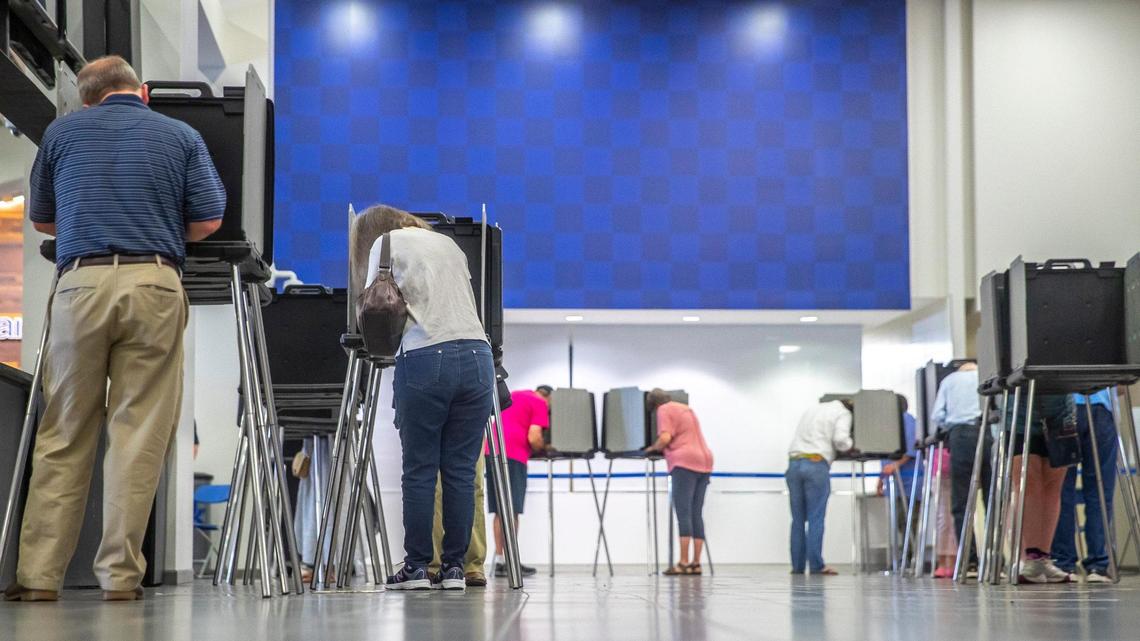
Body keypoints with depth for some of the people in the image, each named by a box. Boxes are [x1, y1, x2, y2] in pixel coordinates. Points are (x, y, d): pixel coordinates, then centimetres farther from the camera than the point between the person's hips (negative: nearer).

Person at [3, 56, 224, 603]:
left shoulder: (61, 132, 15)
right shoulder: (182, 136, 12)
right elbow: (209, 220, 8)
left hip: (81, 282, 1)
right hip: (154, 285, -1)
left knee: (63, 434, 6)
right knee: (139, 434, 1)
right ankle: (120, 574, -1)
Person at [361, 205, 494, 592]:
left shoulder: (387, 242, 10)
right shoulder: (448, 243, 26)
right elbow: (463, 299, 20)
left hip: (425, 359, -5)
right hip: (477, 355, 5)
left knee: (419, 470, 0)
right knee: (461, 470, 4)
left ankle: (416, 567, 2)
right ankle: (454, 568, 5)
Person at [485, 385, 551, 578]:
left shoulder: (514, 395, 26)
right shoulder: (540, 404, 3)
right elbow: (534, 438, -8)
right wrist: (543, 448, 12)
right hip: (513, 454, -7)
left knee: (499, 511, 9)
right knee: (512, 511, -6)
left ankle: (499, 560, 8)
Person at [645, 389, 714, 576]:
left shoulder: (664, 410, 2)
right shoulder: (687, 409, 27)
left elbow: (665, 437, -11)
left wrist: (654, 448, 7)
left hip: (685, 463, -8)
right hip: (704, 461, 8)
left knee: (683, 513, -10)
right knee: (696, 514, 6)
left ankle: (683, 563, -16)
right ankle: (696, 563, 3)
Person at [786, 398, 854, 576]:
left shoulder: (813, 410, 27)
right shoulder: (843, 413, 5)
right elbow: (840, 439, -10)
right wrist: (852, 446, 9)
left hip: (794, 463, 6)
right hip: (816, 464, -6)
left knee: (798, 519, 7)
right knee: (815, 519, -4)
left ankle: (797, 565, 5)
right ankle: (816, 565, -7)